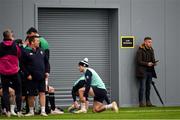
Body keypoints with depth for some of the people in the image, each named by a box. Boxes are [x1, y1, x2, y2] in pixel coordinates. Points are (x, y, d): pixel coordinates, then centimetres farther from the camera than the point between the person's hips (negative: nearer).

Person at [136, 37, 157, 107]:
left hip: (150, 71, 7)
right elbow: (139, 61, -13)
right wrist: (147, 64, -21)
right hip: (142, 71, -7)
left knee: (148, 87, 10)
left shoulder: (151, 50, 13)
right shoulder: (140, 50, -9)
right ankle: (141, 102, -2)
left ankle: (148, 102, 15)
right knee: (142, 87, -6)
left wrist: (154, 63, 0)